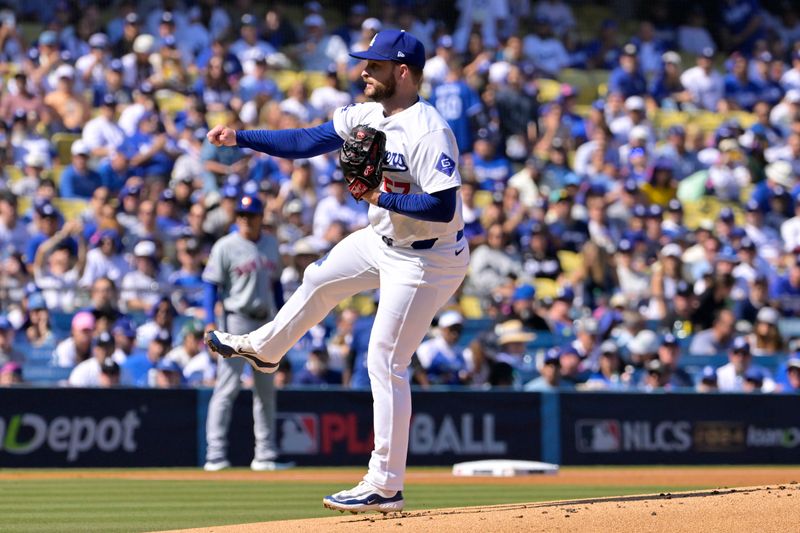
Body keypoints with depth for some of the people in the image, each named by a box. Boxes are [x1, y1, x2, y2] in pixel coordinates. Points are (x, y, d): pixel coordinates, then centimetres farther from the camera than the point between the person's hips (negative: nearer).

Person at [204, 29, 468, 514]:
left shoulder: (428, 132, -28)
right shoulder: (369, 115, 0)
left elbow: (444, 207, -34)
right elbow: (308, 141, 7)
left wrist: (380, 197, -29)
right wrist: (241, 138, 4)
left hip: (426, 259, -10)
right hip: (384, 240, 10)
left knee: (385, 363, -8)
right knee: (320, 280, 29)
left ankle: (385, 487, -1)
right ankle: (264, 349, 59)